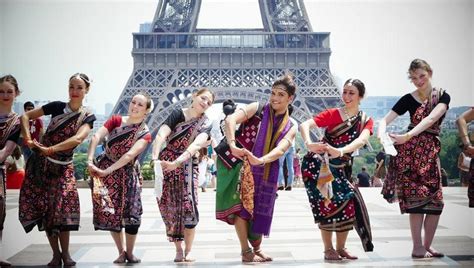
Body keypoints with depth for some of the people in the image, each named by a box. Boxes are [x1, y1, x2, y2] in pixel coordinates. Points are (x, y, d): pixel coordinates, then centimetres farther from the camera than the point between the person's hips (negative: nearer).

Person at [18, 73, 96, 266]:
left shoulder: (88, 117, -4)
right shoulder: (57, 106, -2)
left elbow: (78, 138, -22)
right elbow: (26, 116, 1)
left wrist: (51, 149, -35)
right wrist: (27, 137, -19)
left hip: (62, 167, -1)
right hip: (40, 163, 1)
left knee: (63, 206, -11)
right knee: (43, 207, 0)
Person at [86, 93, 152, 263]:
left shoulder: (145, 134, -8)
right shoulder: (116, 120, -2)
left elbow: (130, 155, -20)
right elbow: (96, 137, -13)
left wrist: (107, 171, -28)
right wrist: (90, 161, -27)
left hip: (127, 174, -1)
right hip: (102, 170, 1)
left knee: (132, 214, -7)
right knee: (111, 213, 2)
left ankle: (129, 252, 13)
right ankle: (121, 252, 16)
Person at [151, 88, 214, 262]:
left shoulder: (205, 124, -6)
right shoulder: (177, 113, -5)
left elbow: (197, 144, -25)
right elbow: (161, 135, -20)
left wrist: (177, 162, -41)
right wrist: (155, 156, -38)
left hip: (187, 165, 0)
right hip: (165, 163, 0)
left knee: (188, 205, -12)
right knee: (169, 208, 2)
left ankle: (188, 251, -1)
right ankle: (178, 250, 12)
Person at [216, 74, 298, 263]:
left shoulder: (290, 127, 3)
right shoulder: (257, 109, -5)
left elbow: (280, 150, -16)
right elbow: (231, 119, -21)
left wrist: (260, 160, -36)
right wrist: (232, 145, -38)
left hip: (263, 172, 4)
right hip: (238, 164, -3)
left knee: (258, 210, 11)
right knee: (240, 205, -14)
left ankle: (257, 249, 31)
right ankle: (246, 252, -3)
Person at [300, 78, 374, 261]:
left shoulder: (366, 121, -1)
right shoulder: (333, 114, -11)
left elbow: (362, 140, -24)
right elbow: (304, 125, -23)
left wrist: (340, 151, -43)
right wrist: (309, 144, -45)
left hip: (340, 168, 4)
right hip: (318, 165, -4)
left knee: (348, 203, -1)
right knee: (327, 204, -9)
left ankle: (340, 248, 16)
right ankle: (328, 249, 7)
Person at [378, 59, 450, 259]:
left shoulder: (442, 97, 3)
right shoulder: (408, 99, 2)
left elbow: (431, 118, -16)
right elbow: (385, 120, -4)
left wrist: (408, 135, -31)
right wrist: (381, 135, -28)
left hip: (432, 150, 3)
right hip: (411, 149, -3)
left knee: (435, 199, 2)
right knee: (417, 197, -8)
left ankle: (427, 246, 14)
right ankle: (417, 247, -3)